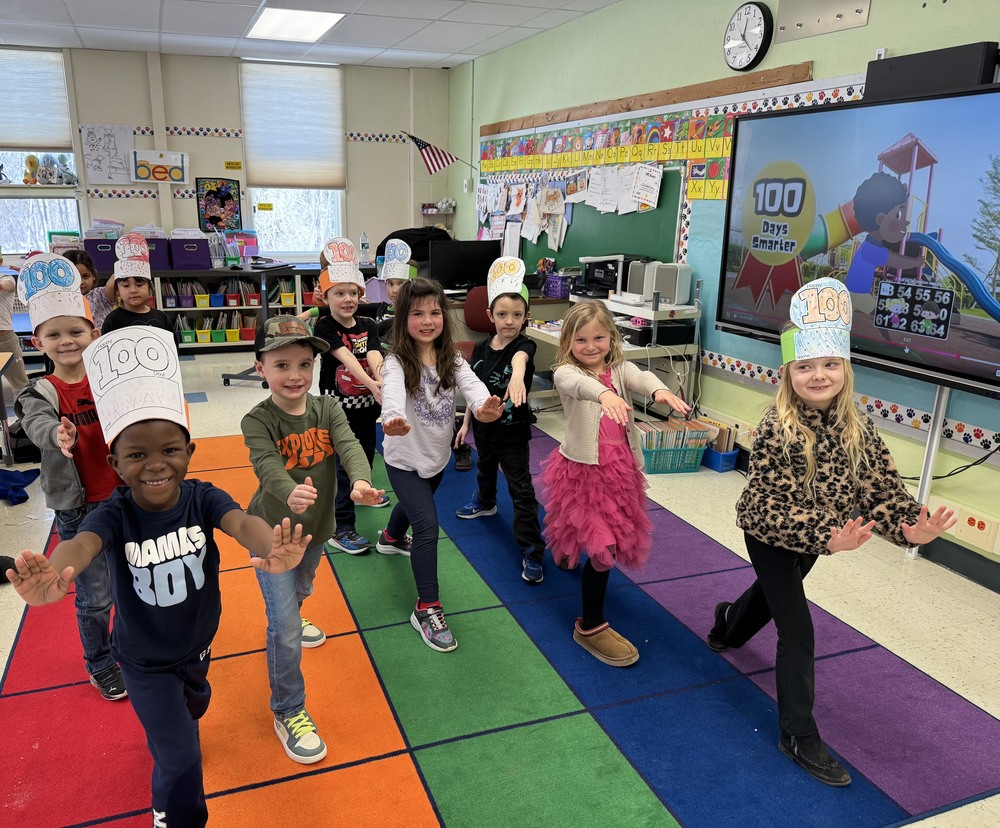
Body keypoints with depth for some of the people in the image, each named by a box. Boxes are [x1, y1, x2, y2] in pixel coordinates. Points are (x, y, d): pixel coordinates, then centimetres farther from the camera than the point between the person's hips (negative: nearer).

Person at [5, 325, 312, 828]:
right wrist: (54, 578, -71)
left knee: (195, 703, 33)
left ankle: (178, 732, 67)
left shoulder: (202, 498, -23)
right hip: (145, 659, -3)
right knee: (180, 761, -2)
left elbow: (240, 522, -42)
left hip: (198, 640, 4)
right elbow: (82, 544, -47)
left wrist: (271, 551, -65)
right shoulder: (115, 513, -27)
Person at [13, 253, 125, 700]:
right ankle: (101, 664, 36)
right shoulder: (39, 395, -10)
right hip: (78, 509, -2)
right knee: (95, 594, 11)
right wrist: (60, 436, -53)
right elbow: (39, 427, -30)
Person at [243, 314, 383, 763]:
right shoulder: (257, 421, -22)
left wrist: (361, 481, -48)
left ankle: (288, 621, 66)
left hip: (315, 527, 5)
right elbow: (269, 468, -37)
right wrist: (291, 494, -60)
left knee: (299, 591, 32)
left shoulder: (327, 408, -11)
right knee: (284, 629, -6)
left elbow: (349, 445, -26)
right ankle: (288, 712, 14)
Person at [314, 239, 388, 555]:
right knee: (342, 463, -4)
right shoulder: (324, 327, -15)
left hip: (366, 404, 6)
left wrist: (383, 380, -40)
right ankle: (341, 529, 2)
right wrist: (371, 383, -45)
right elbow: (346, 358, -30)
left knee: (366, 453, 24)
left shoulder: (367, 325, -1)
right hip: (337, 407, -6)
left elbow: (373, 355, -19)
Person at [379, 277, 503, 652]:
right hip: (405, 458, -6)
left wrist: (483, 407, -54)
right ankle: (427, 609, -2)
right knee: (427, 525, -15)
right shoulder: (397, 362, -24)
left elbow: (471, 383, -30)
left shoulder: (451, 359, -10)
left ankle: (391, 538, 65)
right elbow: (392, 392, -46)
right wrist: (393, 420, -70)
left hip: (438, 455, 6)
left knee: (416, 503, 30)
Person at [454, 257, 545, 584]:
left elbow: (520, 357, -48)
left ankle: (532, 553, 3)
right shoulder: (481, 348, -5)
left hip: (513, 430, -6)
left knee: (521, 489, -5)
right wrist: (466, 423, 11)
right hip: (485, 425, 6)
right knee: (485, 467, 31)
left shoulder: (524, 345, -21)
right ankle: (485, 502, 62)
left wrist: (517, 375, -70)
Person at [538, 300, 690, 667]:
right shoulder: (566, 373, -11)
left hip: (619, 467, 5)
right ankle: (591, 626, 9)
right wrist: (604, 394, -59)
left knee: (616, 535, 23)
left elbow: (639, 377, -24)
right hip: (583, 468, -5)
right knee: (603, 544, -9)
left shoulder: (620, 369, 0)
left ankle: (571, 554, 58)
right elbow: (577, 383, -36)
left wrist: (659, 390, -48)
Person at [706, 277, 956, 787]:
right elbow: (770, 505, -31)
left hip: (815, 539, 7)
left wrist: (911, 526, -33)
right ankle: (798, 736, 12)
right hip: (770, 537, -6)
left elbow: (881, 486, -14)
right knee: (797, 631, -5)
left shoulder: (856, 428, -12)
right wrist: (826, 537, -44)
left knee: (773, 594, 30)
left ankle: (727, 628, 64)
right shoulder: (777, 429, -29)